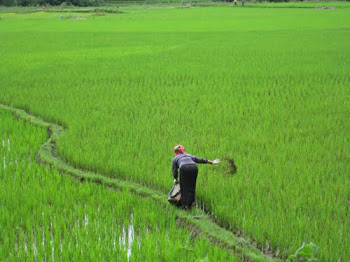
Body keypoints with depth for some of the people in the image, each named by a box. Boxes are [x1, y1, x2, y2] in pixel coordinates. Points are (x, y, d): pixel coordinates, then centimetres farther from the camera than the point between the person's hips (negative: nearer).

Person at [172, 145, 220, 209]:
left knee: (184, 187, 6)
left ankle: (185, 205, 3)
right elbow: (199, 160, 36)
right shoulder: (189, 155, 36)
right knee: (191, 187, 13)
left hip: (184, 168, -3)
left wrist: (176, 179, 44)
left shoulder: (175, 158, 28)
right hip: (194, 167, 3)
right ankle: (190, 204, 15)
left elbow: (174, 170, 27)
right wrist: (211, 162, 42)